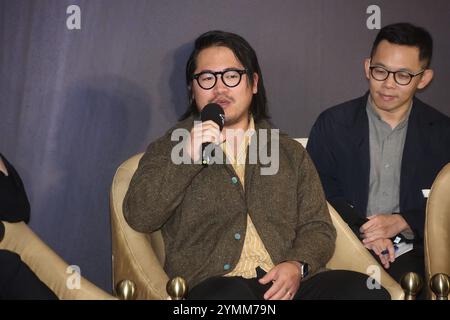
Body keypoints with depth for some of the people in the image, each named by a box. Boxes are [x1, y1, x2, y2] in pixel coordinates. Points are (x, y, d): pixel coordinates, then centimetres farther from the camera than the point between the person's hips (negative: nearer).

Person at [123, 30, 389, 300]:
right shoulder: (168, 149, 16)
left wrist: (298, 266, -7)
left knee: (369, 291, -23)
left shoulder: (290, 153, 21)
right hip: (212, 285, -3)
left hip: (286, 284, 4)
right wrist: (186, 158, -10)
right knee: (231, 294, -38)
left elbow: (318, 227, 15)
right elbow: (139, 218, 2)